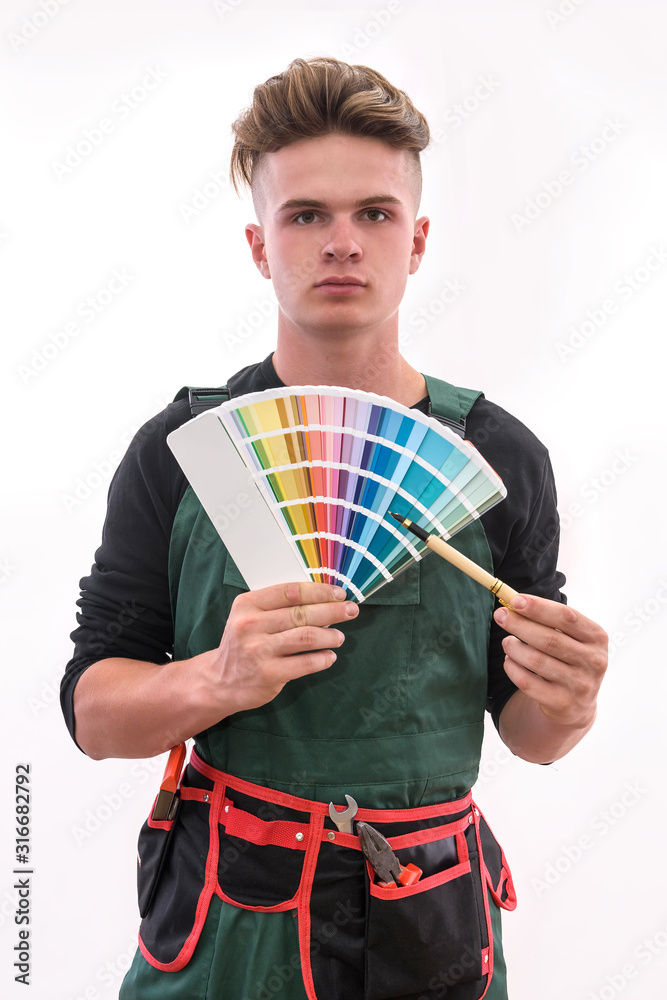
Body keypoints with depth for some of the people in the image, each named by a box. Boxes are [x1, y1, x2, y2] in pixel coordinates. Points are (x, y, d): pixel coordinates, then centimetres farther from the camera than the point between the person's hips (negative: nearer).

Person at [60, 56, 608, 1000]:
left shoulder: (502, 455, -6)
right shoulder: (180, 450, -9)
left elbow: (523, 727, 2)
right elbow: (93, 711, -8)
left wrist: (562, 710, -20)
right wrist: (220, 680, -26)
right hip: (220, 918, -1)